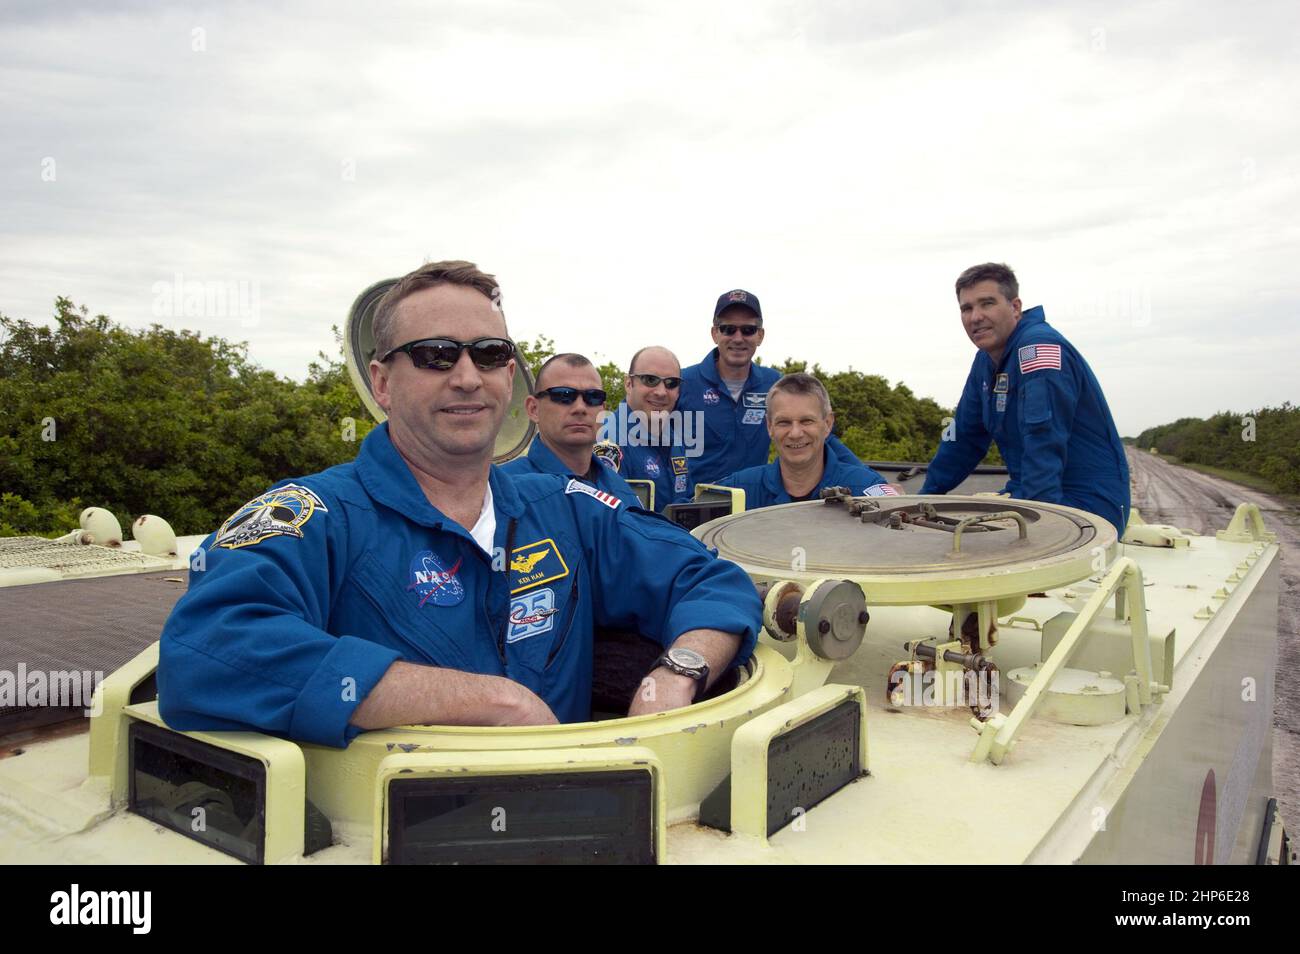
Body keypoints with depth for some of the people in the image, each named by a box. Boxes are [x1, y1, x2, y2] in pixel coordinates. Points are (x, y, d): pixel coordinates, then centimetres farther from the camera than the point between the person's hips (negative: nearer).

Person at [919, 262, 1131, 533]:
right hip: (1029, 495, 9)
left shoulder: (1040, 346, -18)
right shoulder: (986, 361, 11)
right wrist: (927, 496, 16)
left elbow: (1044, 442, -29)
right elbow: (964, 437, 18)